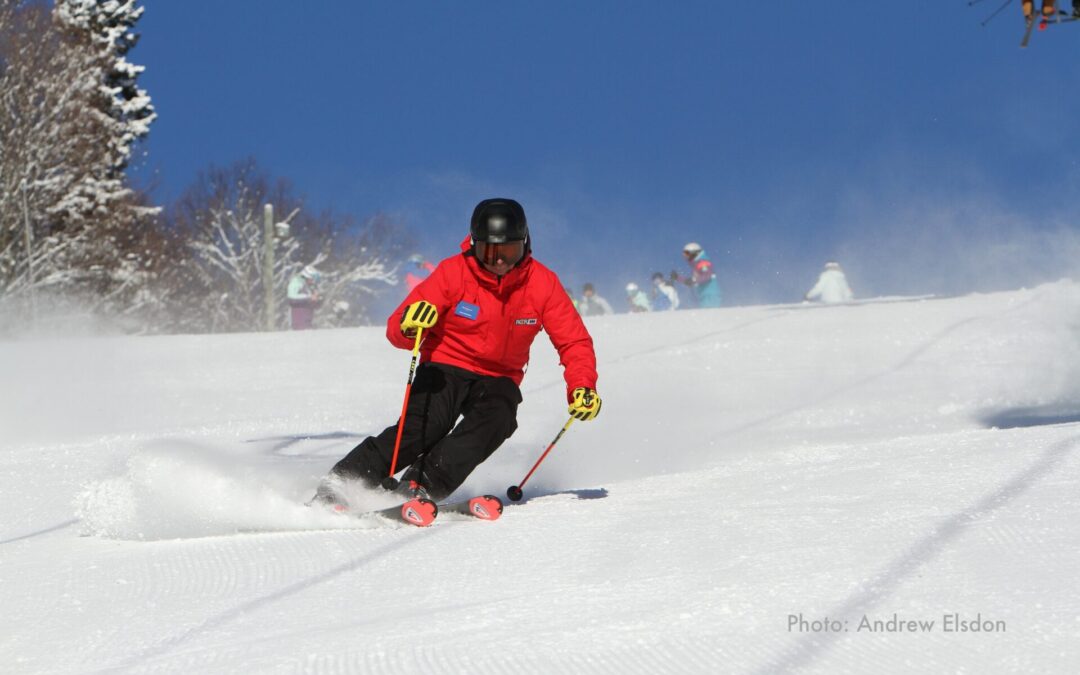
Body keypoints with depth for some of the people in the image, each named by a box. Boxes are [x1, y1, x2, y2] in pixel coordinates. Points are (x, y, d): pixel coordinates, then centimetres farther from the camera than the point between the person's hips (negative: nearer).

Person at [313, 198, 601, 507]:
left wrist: (582, 387, -21)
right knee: (422, 426, -29)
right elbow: (396, 330, -13)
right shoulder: (453, 273, -14)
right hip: (446, 368, -2)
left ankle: (419, 488, -35)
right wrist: (409, 327, -38)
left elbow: (574, 341, -3)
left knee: (495, 422, -31)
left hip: (499, 380, 2)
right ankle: (338, 484, -26)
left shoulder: (543, 283, -9)